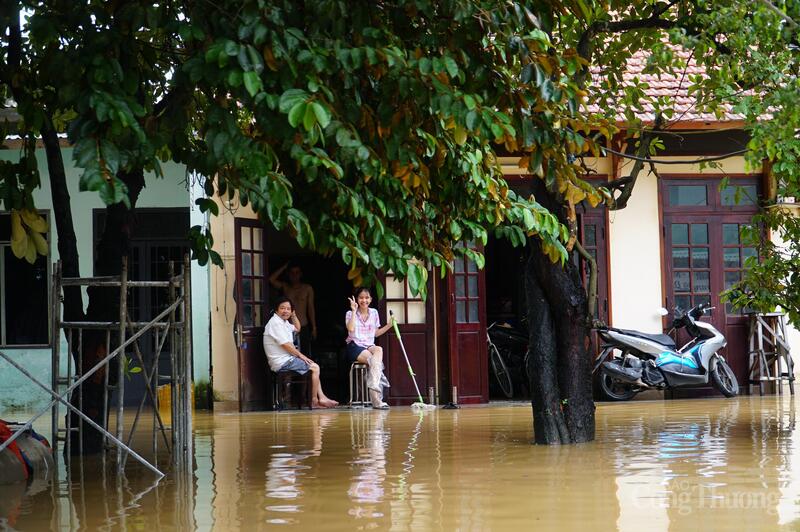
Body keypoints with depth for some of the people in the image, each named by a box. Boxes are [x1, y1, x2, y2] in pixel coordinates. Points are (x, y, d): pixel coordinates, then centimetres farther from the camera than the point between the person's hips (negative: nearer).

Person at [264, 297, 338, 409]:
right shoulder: (275, 322, -16)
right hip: (282, 362, -11)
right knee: (314, 368, -10)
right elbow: (285, 344, -21)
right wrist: (300, 355, -10)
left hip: (286, 359, 11)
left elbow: (297, 328, 34)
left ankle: (322, 398, 7)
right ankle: (314, 401, -4)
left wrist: (293, 315, 18)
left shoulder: (283, 322, 15)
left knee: (314, 367, 16)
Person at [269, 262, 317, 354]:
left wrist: (314, 328, 5)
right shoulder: (285, 287, 9)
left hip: (303, 327, -1)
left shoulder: (307, 288, 8)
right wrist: (284, 267, -2)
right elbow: (271, 280, -6)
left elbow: (311, 308, 8)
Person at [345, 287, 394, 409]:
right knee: (372, 358, -34)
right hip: (355, 346, -3)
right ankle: (376, 398, -39)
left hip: (369, 346, 3)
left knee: (378, 350, -34)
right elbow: (351, 329, -16)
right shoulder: (350, 314, 4)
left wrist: (388, 325, 10)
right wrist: (354, 311, -14)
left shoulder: (374, 313, 16)